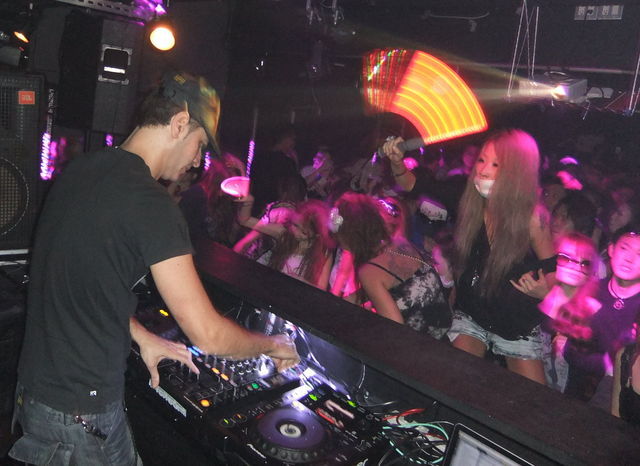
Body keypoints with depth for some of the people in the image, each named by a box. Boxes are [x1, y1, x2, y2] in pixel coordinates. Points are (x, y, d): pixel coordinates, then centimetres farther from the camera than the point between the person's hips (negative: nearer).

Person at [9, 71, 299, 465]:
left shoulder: (79, 170, 2)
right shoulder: (152, 203, -25)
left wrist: (141, 337, 14)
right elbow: (208, 335, -23)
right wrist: (273, 346, -5)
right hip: (84, 415, -8)